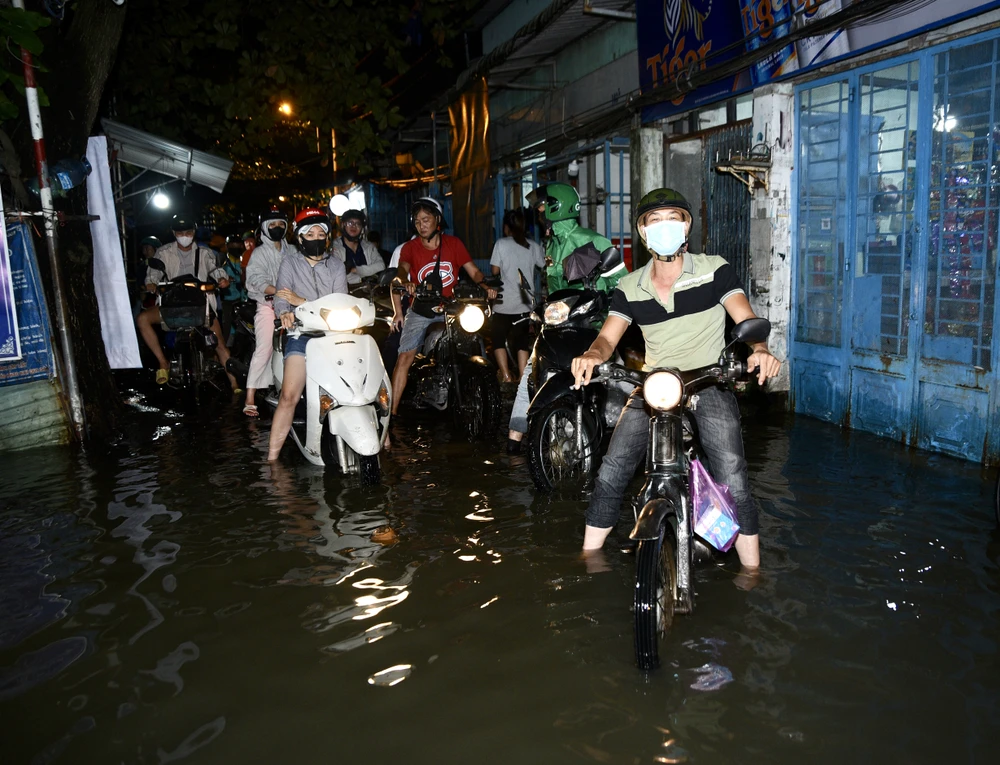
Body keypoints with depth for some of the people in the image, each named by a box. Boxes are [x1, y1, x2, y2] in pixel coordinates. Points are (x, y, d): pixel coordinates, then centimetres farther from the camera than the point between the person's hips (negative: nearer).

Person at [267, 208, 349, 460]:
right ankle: (272, 458, -12)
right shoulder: (290, 262, 13)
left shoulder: (336, 265, 14)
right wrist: (285, 313, -26)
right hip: (302, 332, -1)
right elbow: (281, 295, -2)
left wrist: (302, 301, -12)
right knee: (289, 395, -16)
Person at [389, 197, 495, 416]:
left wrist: (486, 286, -19)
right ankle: (393, 410, -8)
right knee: (405, 357, -11)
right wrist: (405, 282, -42)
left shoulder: (453, 243, 6)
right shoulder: (410, 247, 2)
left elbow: (473, 270, 2)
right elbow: (402, 270, -17)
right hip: (420, 310, -1)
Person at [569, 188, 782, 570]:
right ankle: (590, 553, 10)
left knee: (732, 480, -11)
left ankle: (751, 569, 6)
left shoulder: (714, 270, 1)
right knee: (611, 471, -6)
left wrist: (759, 349, -32)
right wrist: (592, 355, -26)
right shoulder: (629, 288, 8)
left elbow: (746, 319, -9)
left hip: (710, 382, -2)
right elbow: (608, 336, -2)